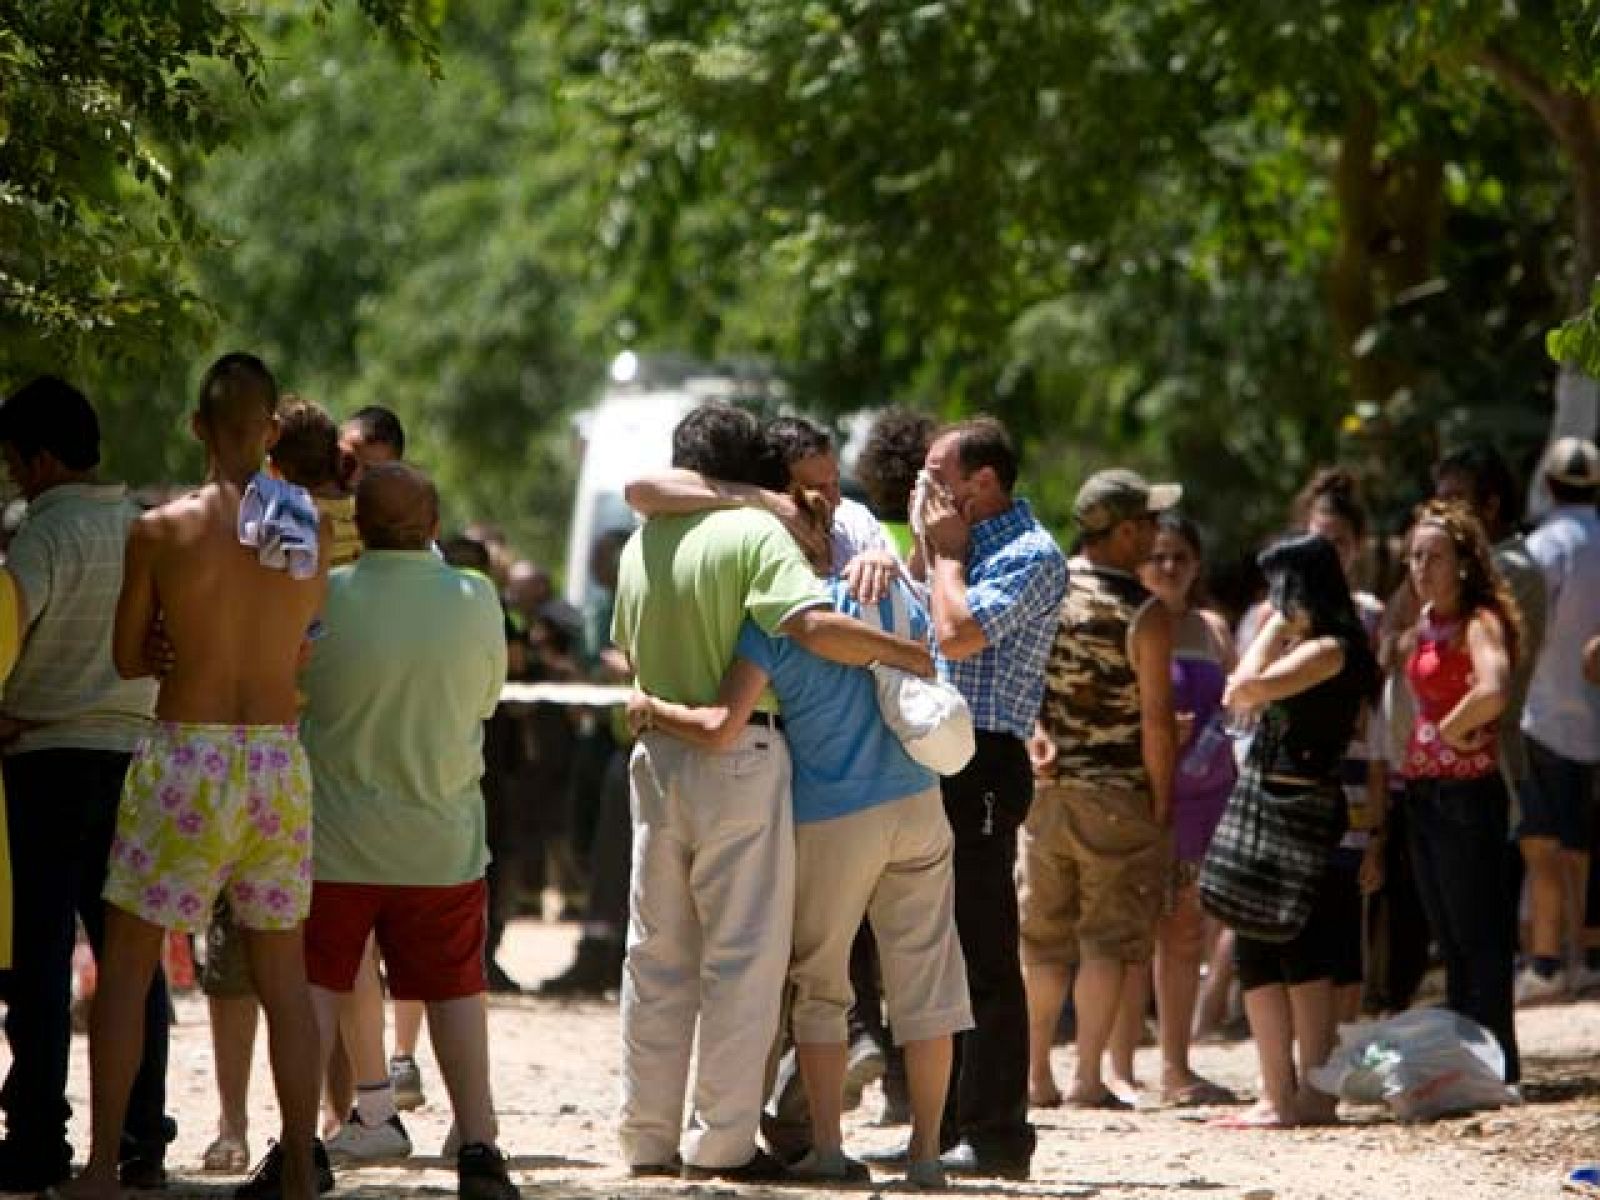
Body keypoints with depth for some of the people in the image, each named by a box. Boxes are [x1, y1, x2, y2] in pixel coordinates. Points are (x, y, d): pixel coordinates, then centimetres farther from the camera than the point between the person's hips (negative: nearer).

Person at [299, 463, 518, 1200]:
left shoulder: (323, 599, -12)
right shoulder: (476, 601, -7)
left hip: (335, 835, -1)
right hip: (443, 837, 1)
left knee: (315, 988, 6)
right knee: (454, 990, 8)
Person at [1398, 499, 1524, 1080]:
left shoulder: (1480, 622, -13)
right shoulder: (1425, 623, 13)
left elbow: (1492, 692, -31)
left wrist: (1451, 730, -17)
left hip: (1467, 790, -9)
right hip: (1423, 791, 9)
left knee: (1480, 937, -5)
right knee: (1449, 939, 14)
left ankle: (1496, 1065, -2)